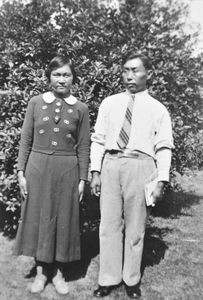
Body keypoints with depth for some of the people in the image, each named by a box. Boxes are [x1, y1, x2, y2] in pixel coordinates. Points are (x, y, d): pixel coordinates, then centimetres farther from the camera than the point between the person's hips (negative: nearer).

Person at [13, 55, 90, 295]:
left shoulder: (80, 109, 2)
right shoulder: (36, 103, 3)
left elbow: (83, 147, 2)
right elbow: (25, 140, 3)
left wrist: (83, 179, -1)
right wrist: (21, 172, -2)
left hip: (67, 170, 0)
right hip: (38, 167, 1)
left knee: (63, 219, 8)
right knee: (38, 217, 8)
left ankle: (58, 272, 26)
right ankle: (40, 271, 26)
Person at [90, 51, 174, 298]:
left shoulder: (158, 109, 5)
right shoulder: (109, 104, 10)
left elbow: (164, 148, 0)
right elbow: (98, 139, 7)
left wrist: (161, 181, -7)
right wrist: (95, 171, 0)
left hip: (140, 166, -1)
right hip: (110, 164, 2)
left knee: (135, 226, 8)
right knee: (109, 224, 6)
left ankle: (132, 279, 26)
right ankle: (108, 279, 21)